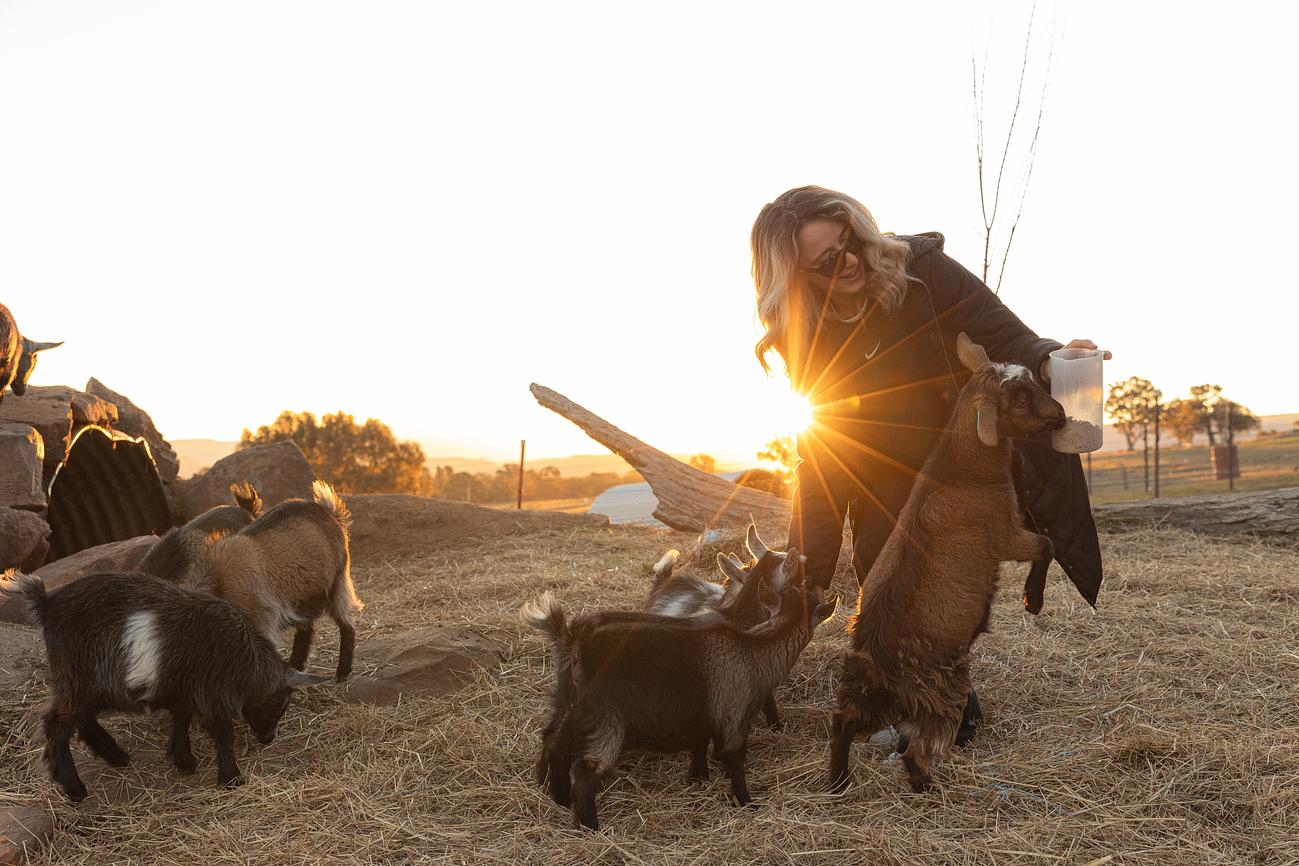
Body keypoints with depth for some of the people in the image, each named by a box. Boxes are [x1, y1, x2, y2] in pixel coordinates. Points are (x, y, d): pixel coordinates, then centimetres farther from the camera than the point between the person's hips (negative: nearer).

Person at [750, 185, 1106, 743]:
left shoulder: (923, 270, -21)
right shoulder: (803, 337, -11)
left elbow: (1009, 342, -19)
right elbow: (822, 461, -9)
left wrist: (1050, 360, -44)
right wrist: (811, 570, -14)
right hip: (891, 497, 4)